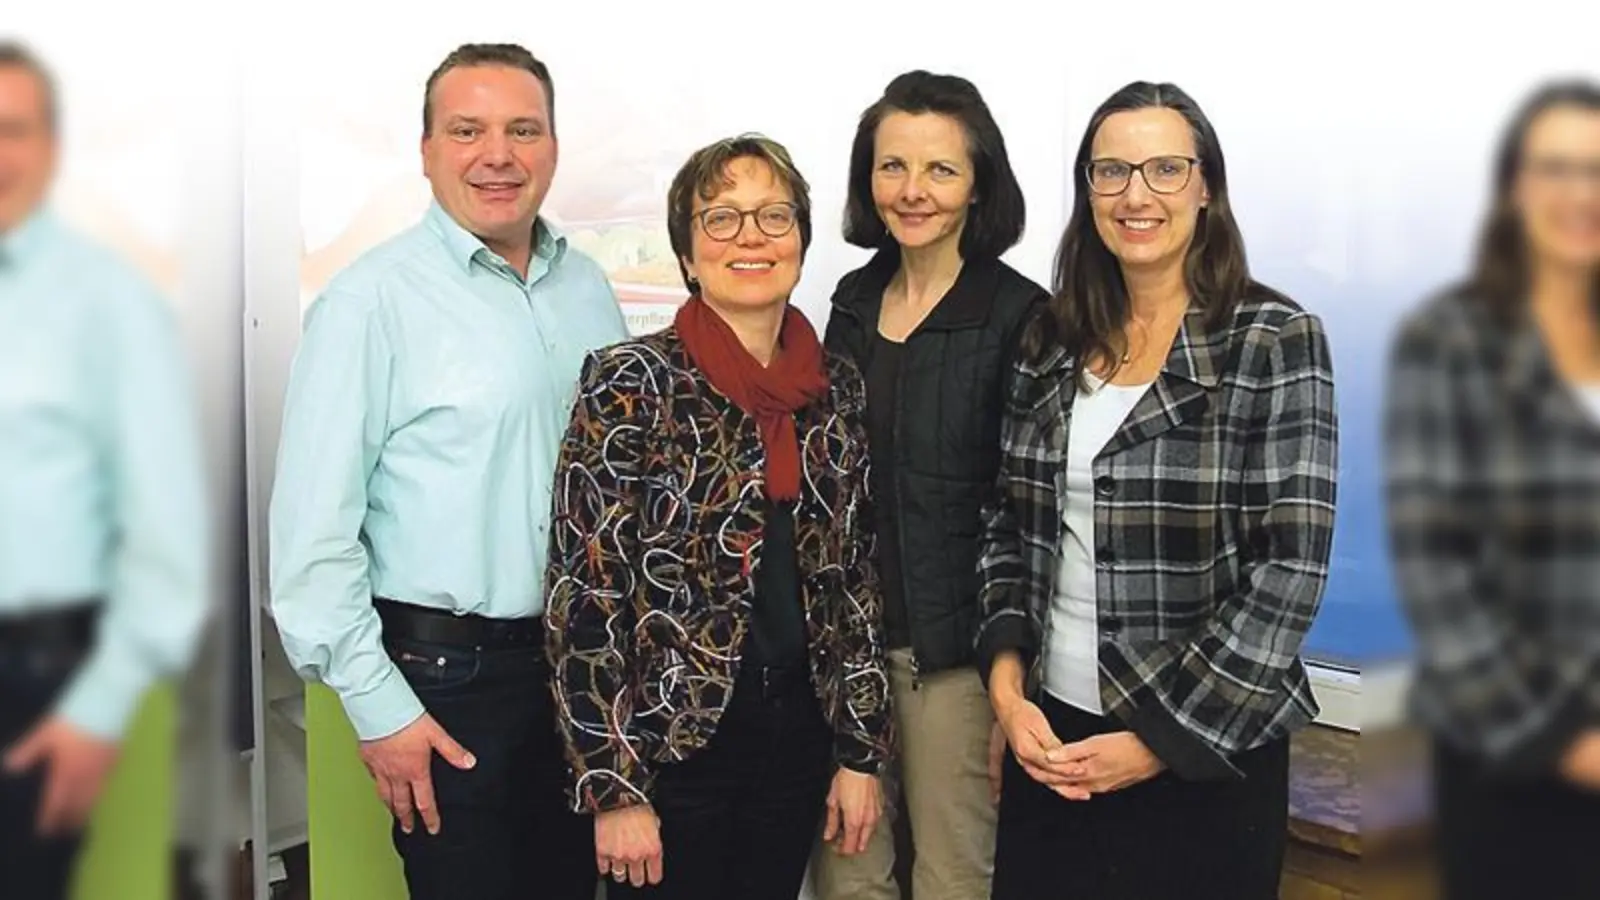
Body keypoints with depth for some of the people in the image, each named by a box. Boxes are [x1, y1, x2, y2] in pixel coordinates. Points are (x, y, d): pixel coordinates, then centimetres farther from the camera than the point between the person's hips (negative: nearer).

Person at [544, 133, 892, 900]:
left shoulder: (837, 387, 4)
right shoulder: (630, 384, -11)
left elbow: (854, 578, 9)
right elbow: (582, 596, -13)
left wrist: (862, 749, 7)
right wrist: (614, 788, -15)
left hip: (797, 738, 5)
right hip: (670, 743, -5)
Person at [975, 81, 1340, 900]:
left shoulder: (1275, 341, -10)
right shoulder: (1052, 341, 4)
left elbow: (1290, 571, -14)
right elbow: (1006, 524, 9)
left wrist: (1161, 739, -14)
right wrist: (1006, 685, -5)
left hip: (1205, 754, -4)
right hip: (1050, 732, 4)